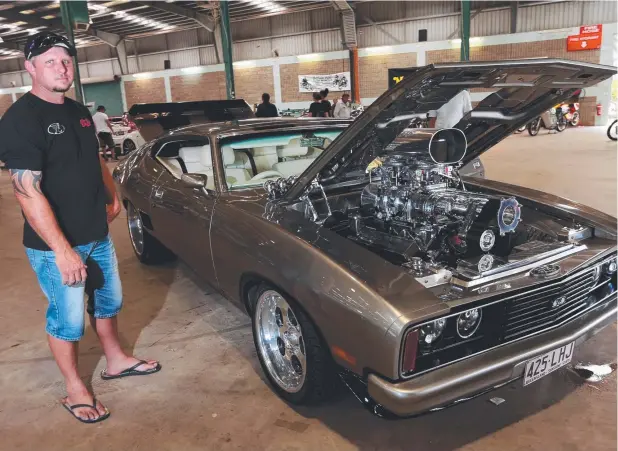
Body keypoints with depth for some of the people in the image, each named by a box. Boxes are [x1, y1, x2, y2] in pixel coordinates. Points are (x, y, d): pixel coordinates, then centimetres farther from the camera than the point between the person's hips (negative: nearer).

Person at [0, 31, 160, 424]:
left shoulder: (79, 112, 7)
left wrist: (113, 196, 16)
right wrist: (63, 250, -28)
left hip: (99, 235, 8)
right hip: (54, 247, -8)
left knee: (109, 300, 22)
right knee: (68, 319, 8)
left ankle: (116, 360, 44)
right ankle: (75, 390, 28)